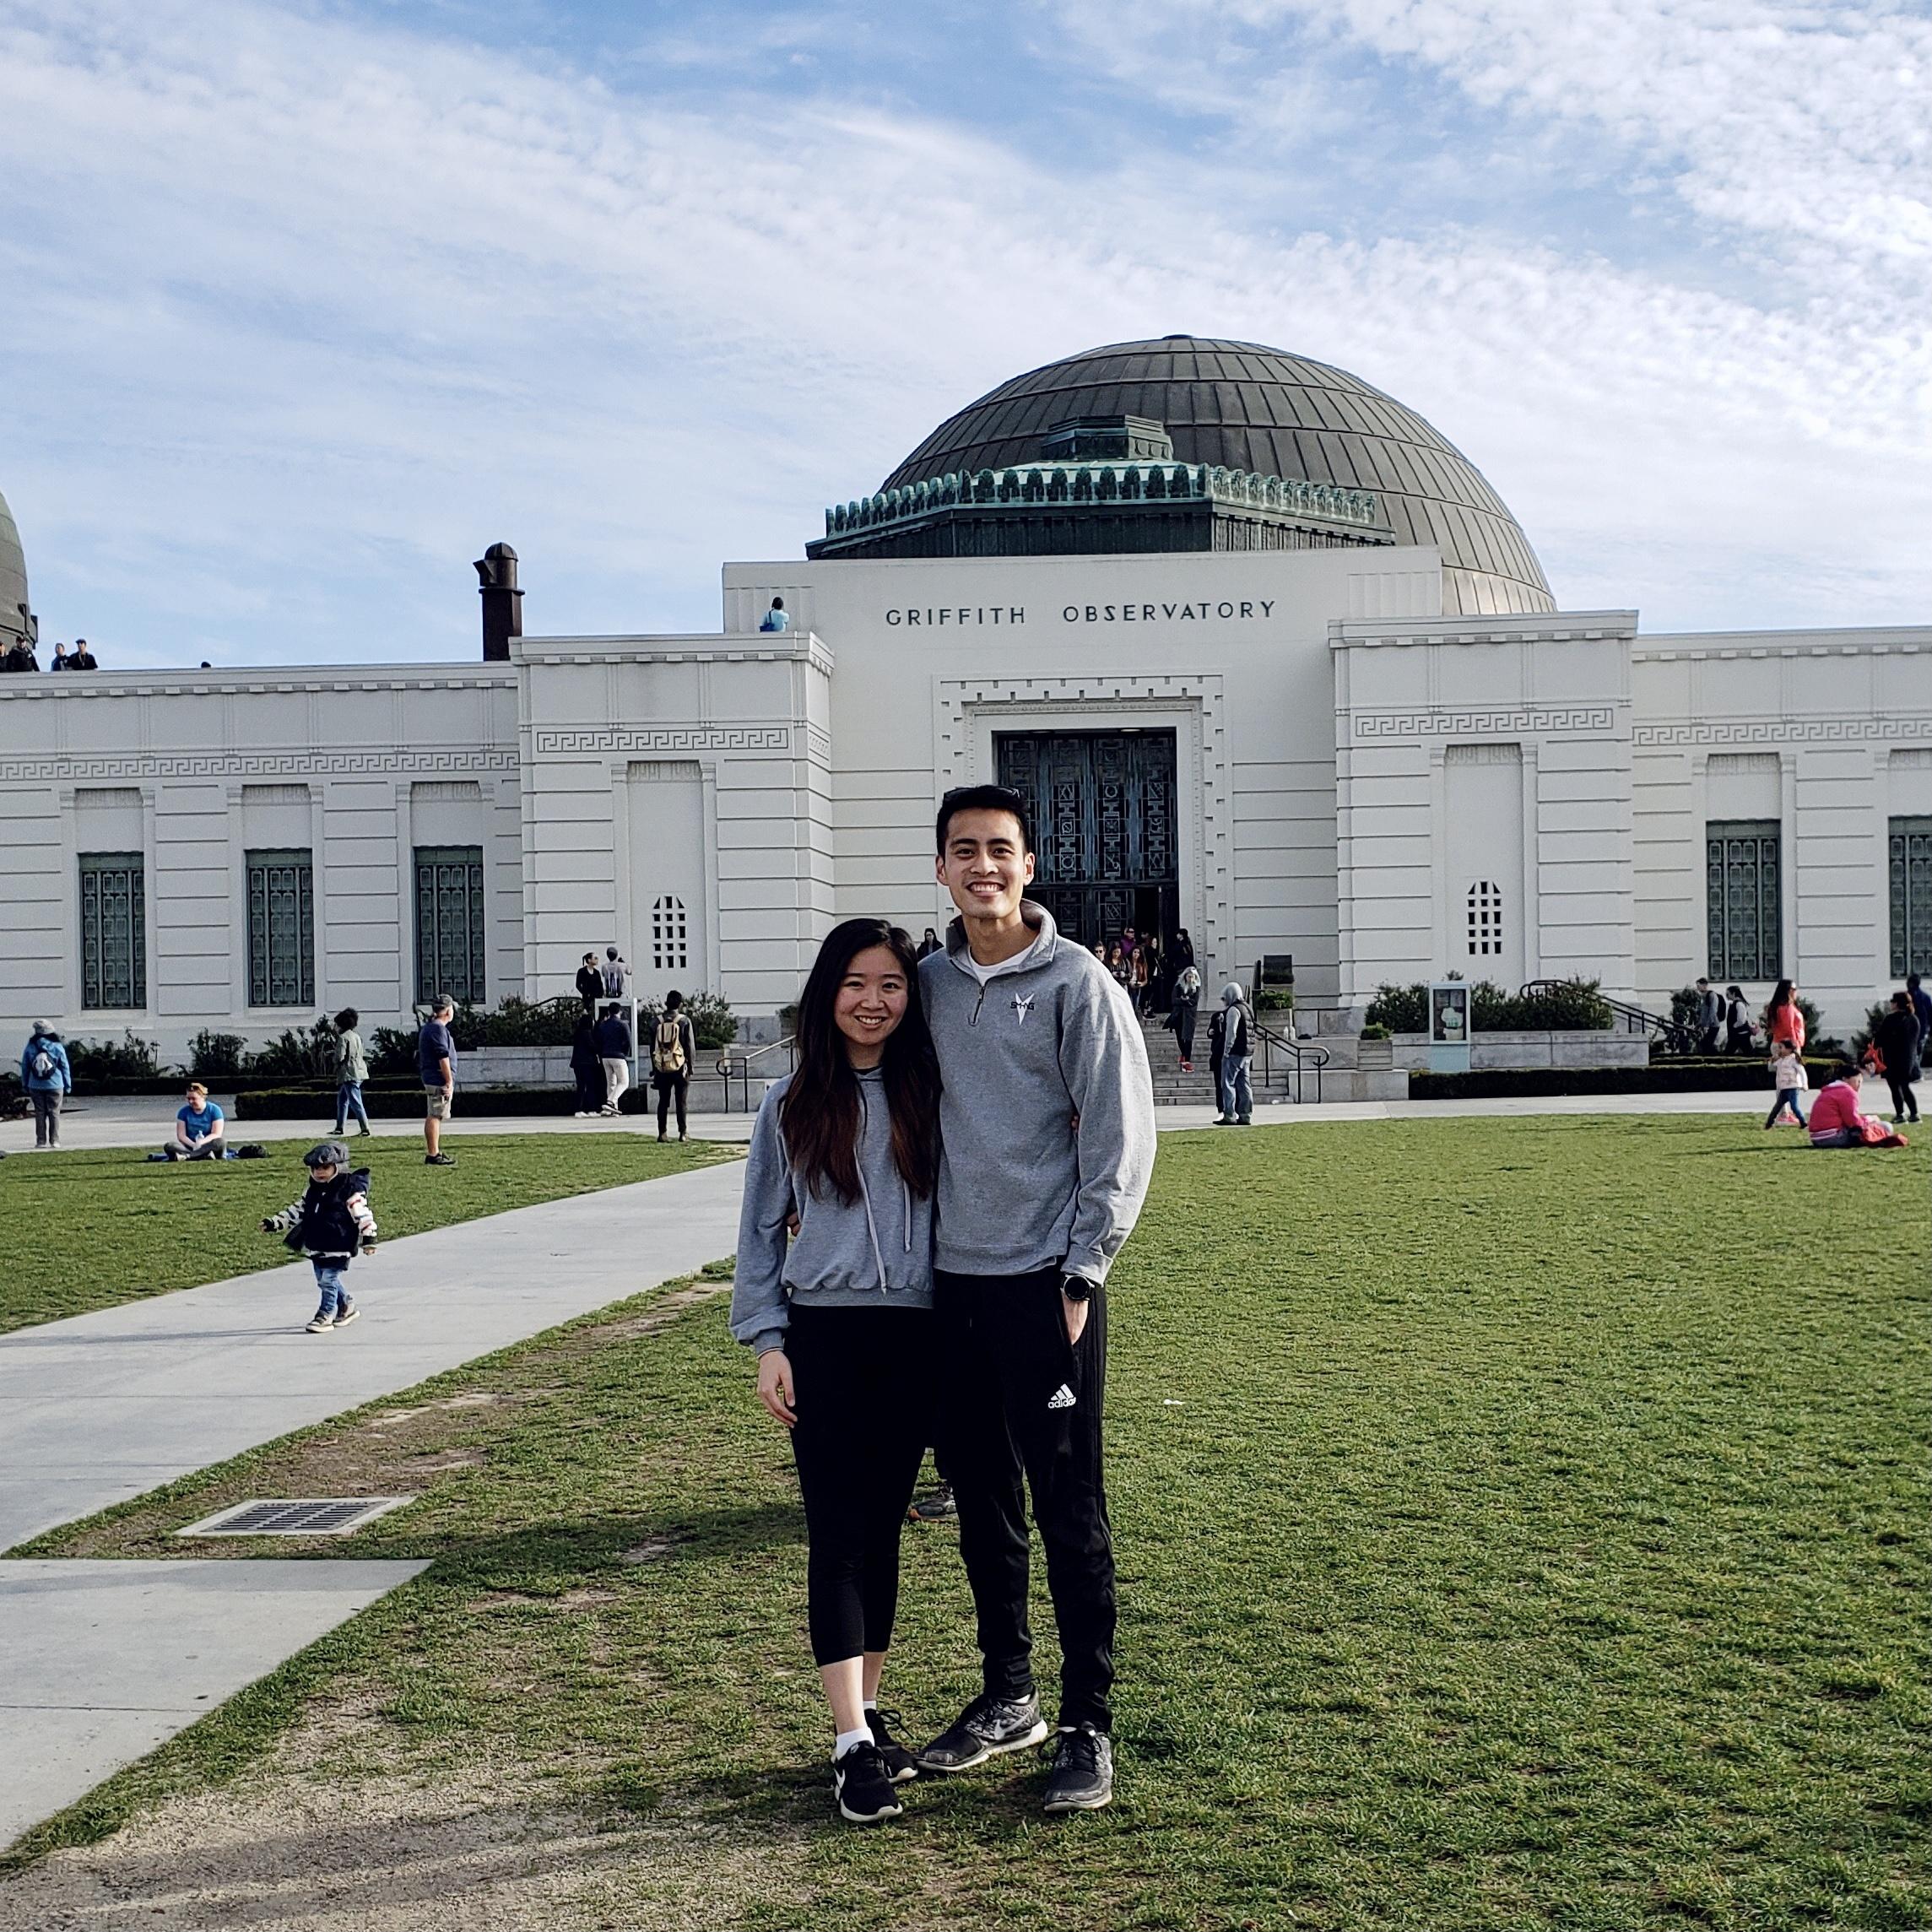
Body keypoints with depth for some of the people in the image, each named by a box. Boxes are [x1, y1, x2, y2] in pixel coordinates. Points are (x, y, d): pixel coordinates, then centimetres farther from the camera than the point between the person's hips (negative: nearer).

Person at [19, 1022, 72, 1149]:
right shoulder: (57, 1048, -5)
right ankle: (54, 1141, 0)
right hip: (55, 1086, -1)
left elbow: (25, 1068, 6)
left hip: (36, 1087, 1)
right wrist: (68, 1086, 8)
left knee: (40, 1113, 6)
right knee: (54, 1113, 3)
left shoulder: (29, 1048, -2)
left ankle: (41, 1141, 5)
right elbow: (65, 1068, 0)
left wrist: (25, 1086, 16)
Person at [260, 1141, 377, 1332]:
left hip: (338, 1246, -8)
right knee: (324, 1279, 15)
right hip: (317, 1245, 8)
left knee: (328, 1280, -8)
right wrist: (275, 1223, 10)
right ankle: (347, 1306, 31)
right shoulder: (313, 1190, 10)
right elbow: (298, 1210, 17)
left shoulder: (350, 1189, -12)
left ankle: (325, 1315, 2)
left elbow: (362, 1214, -12)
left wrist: (368, 1238, -15)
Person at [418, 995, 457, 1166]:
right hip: (439, 1080, -11)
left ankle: (434, 1153, 21)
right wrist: (449, 1082, -17)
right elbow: (443, 1058, -19)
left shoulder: (428, 1027, 18)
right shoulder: (438, 1029, -15)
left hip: (430, 1079, 11)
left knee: (432, 1116, 14)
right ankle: (432, 1156, -9)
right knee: (435, 1116, -9)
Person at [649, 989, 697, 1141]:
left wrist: (654, 1067, 15)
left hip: (662, 1067, 3)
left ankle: (662, 1133, 3)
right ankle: (682, 1133, -1)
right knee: (681, 1102, 2)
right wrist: (691, 1064, 4)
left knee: (663, 1102, 7)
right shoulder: (684, 1021, -5)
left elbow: (652, 1046, 9)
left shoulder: (658, 1022, 5)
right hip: (680, 1067, -2)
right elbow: (690, 1045, -4)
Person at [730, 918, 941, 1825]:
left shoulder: (928, 1094, 5)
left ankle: (868, 1712, 23)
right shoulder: (793, 1101, 3)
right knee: (838, 1535, -5)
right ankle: (854, 1745, -5)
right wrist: (768, 1340, -1)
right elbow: (760, 1230, 7)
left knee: (882, 1531, 10)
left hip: (913, 1336, 2)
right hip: (823, 1334, -2)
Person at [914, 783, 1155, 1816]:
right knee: (982, 1507, 14)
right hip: (953, 1282, 5)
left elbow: (1120, 1137, -8)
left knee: (1068, 1510, -1)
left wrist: (1083, 1274, -11)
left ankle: (1087, 1727, 10)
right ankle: (1007, 1697, 29)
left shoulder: (1076, 982, -7)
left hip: (1044, 1284, -5)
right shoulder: (929, 983, 9)